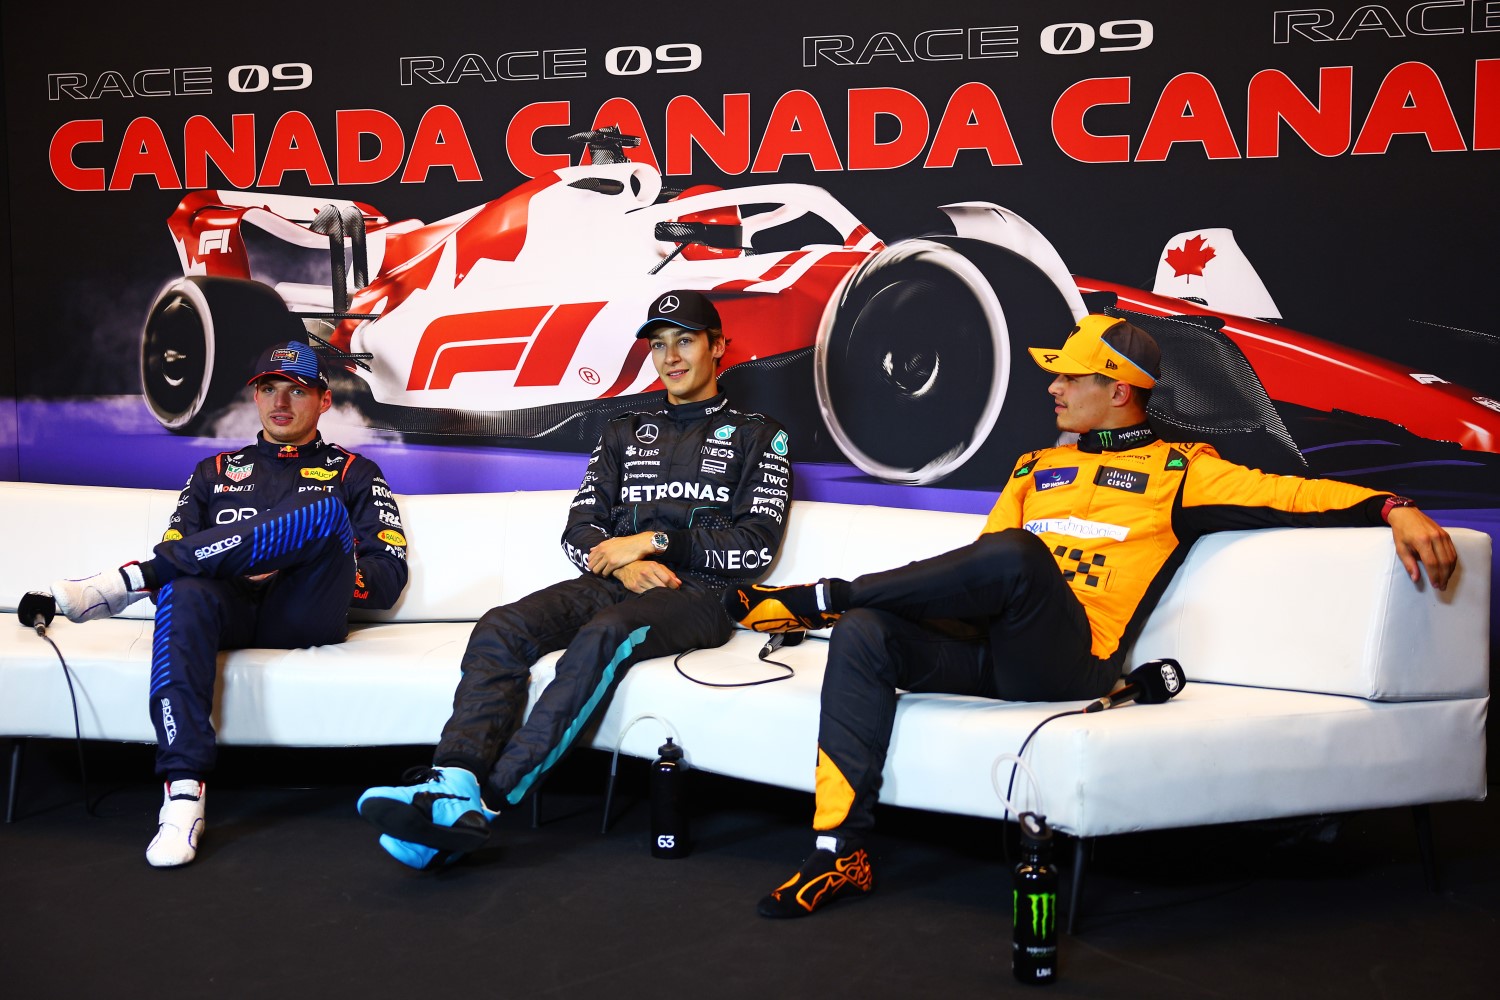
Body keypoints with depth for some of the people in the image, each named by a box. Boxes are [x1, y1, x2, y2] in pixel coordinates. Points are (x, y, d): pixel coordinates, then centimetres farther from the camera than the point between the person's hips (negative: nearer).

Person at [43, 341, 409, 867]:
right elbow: (175, 551, 19)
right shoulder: (215, 472, 31)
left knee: (325, 512, -31)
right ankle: (183, 795, -48)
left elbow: (390, 577, 11)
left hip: (303, 614, -1)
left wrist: (312, 566, -6)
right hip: (229, 610, 2)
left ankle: (129, 580, -30)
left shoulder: (353, 473, 23)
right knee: (183, 591, -36)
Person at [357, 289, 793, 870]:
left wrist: (653, 542, -5)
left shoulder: (757, 436, 14)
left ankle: (485, 802, -47)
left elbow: (756, 546, 1)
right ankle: (454, 785, -46)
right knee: (500, 629, -25)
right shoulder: (623, 434, 28)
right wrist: (623, 564, -5)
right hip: (611, 583, 5)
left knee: (604, 634, -38)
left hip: (699, 594, -5)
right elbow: (580, 535, 18)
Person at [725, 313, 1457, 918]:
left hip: (1070, 664, -5)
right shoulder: (1035, 468, 29)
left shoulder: (1178, 470, 12)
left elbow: (1291, 496, 1)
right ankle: (841, 852, -23)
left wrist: (1392, 508, -14)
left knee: (1016, 553, -35)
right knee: (864, 635, -21)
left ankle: (821, 598, -20)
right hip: (988, 649, 6)